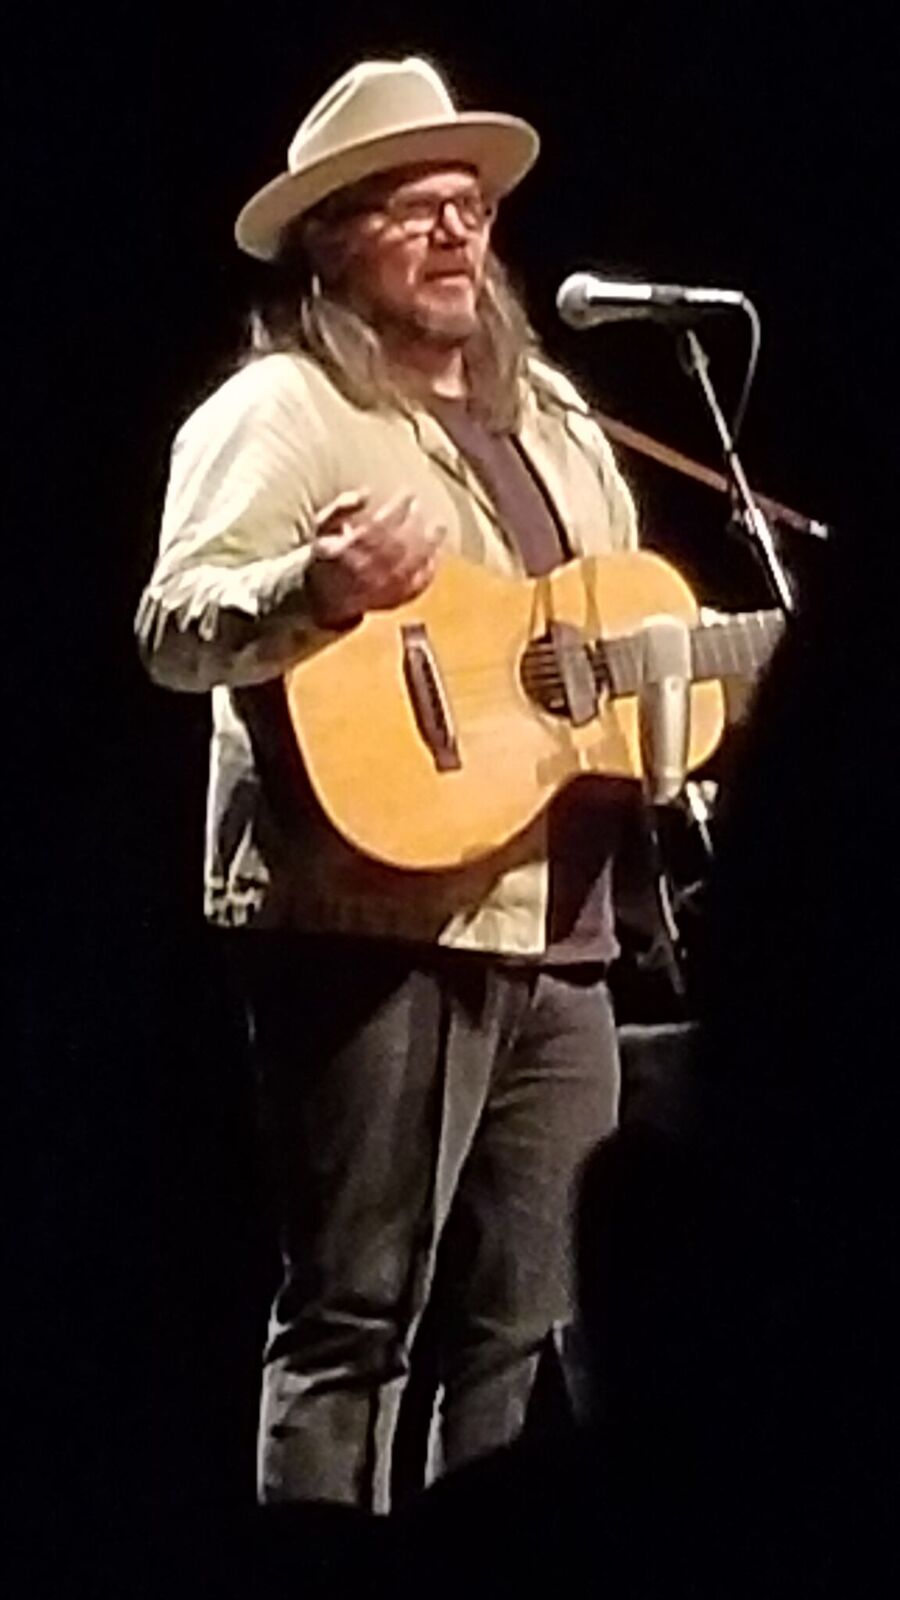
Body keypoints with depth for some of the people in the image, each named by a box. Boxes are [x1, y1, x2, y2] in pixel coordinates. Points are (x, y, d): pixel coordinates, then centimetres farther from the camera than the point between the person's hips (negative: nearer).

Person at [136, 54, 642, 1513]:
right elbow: (172, 626, -17)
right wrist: (316, 588, -36)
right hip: (377, 921, -8)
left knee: (529, 1329, 10)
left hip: (555, 924, 8)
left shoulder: (550, 414, 21)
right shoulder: (279, 411, -4)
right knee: (354, 1321, -9)